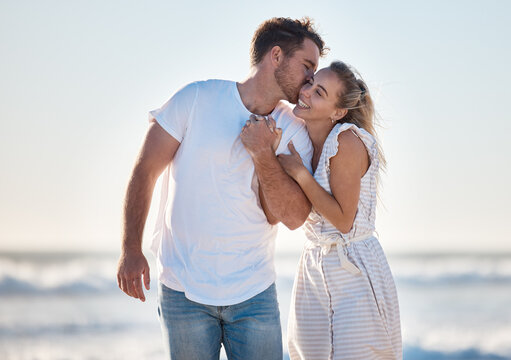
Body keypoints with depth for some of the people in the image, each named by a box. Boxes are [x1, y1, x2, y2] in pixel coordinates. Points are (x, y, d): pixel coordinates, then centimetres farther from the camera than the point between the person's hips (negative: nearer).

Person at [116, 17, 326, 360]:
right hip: (183, 290, -2)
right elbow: (145, 171, -2)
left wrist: (264, 155, -17)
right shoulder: (197, 100, -4)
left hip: (254, 293, 2)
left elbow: (295, 216, -5)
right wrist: (131, 249, -9)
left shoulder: (295, 131, 3)